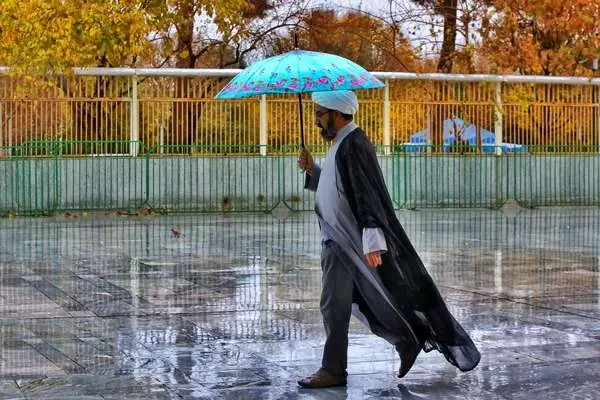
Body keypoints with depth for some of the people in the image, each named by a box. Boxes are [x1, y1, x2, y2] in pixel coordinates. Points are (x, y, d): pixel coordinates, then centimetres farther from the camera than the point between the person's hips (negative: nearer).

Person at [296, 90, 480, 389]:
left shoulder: (352, 145, -17)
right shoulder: (341, 143, 14)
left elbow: (367, 194, -24)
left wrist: (371, 239, -29)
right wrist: (312, 169, 9)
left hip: (345, 241, -10)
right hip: (337, 239, 10)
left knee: (334, 305, -3)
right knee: (368, 301, 15)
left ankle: (333, 370, 5)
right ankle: (408, 341, 23)